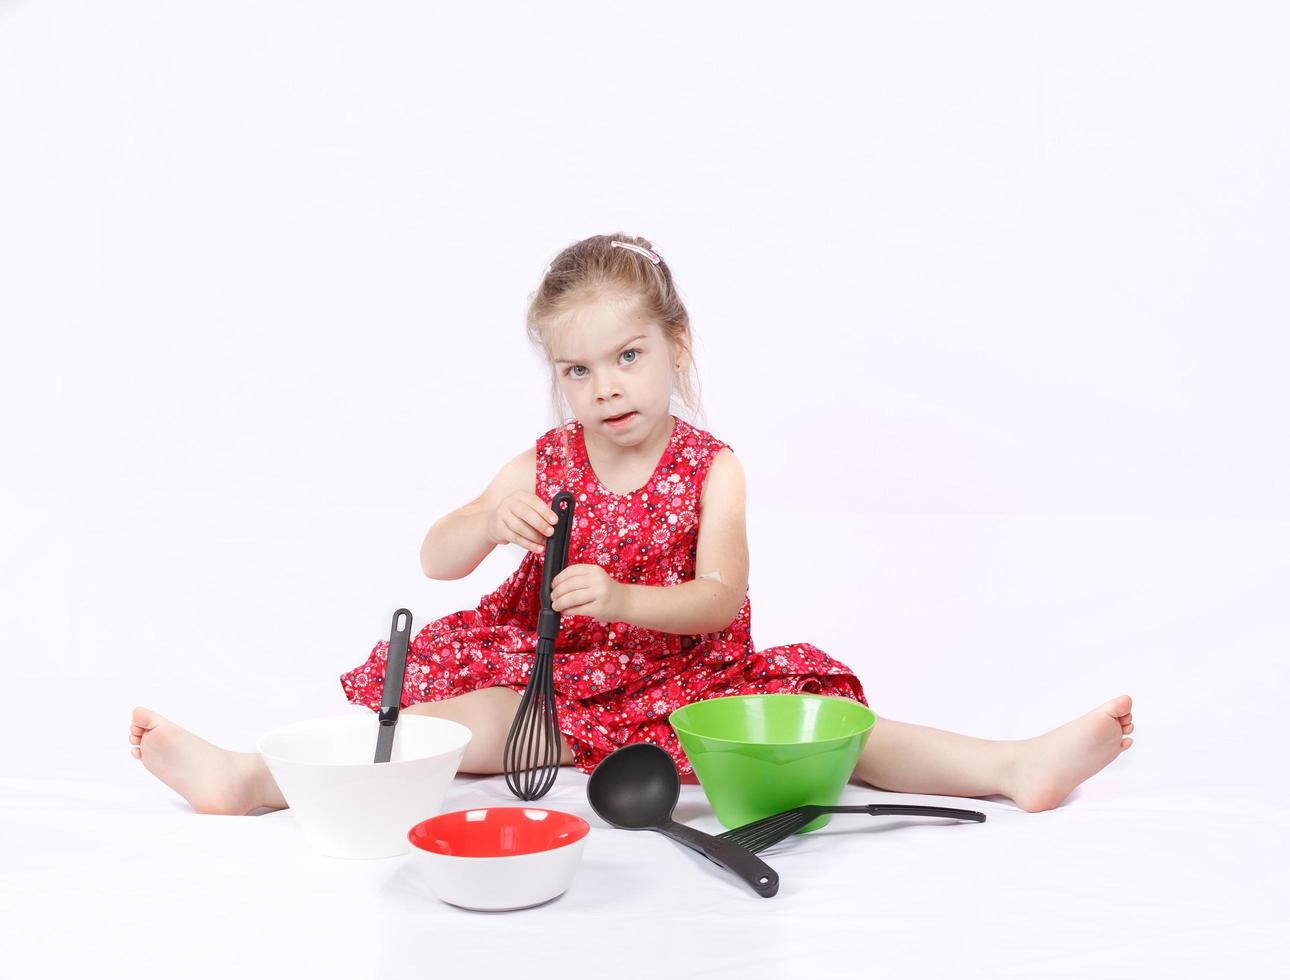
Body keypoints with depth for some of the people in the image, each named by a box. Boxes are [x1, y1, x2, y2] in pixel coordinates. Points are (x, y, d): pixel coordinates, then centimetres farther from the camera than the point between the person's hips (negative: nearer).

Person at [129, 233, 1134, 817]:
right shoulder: (545, 463, 3)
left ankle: (1013, 765, -29)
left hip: (682, 671, -1)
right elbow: (436, 561, 2)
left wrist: (621, 599, -30)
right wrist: (491, 520, -20)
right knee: (471, 716, -22)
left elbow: (721, 598, -13)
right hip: (551, 675, 2)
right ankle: (246, 775, -26)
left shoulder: (711, 468, -3)